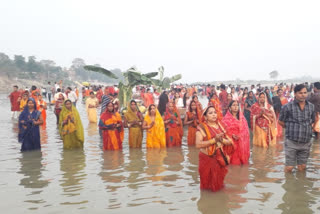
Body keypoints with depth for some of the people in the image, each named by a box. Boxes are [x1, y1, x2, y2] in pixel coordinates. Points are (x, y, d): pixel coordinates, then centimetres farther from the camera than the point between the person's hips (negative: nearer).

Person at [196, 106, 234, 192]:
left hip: (220, 158, 4)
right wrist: (214, 140, -24)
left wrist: (221, 140, -19)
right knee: (208, 180, 3)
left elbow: (230, 141, 1)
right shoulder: (202, 128, -9)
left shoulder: (220, 126, 5)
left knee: (218, 179, 14)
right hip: (207, 158, -4)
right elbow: (198, 144, -22)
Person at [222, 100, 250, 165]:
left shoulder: (242, 117, 12)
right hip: (231, 142, -4)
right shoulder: (226, 118, -2)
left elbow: (246, 129, 9)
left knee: (242, 157, 3)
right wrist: (232, 135, -20)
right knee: (233, 160, -6)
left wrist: (240, 136, -8)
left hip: (241, 142, 4)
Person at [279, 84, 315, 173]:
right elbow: (281, 121, 2)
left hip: (306, 142, 4)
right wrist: (291, 128, 5)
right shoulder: (288, 107, -9)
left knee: (302, 167, 13)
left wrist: (306, 128, 7)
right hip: (292, 142, -4)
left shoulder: (311, 106, 4)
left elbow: (312, 121, 19)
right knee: (289, 167, 2)